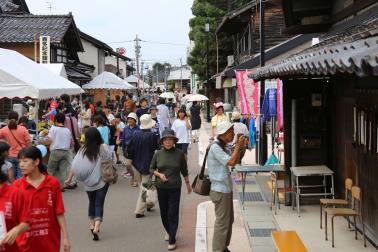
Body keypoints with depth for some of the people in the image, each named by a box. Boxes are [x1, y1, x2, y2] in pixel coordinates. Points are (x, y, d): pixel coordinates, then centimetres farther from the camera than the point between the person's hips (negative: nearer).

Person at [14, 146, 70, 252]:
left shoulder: (53, 183, -4)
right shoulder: (17, 185, -2)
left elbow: (59, 213, -2)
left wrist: (65, 237, -3)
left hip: (50, 240, 0)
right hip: (26, 243, 1)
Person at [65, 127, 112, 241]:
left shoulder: (83, 150, -7)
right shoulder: (103, 148, -11)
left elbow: (75, 166, -6)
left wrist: (69, 179, 4)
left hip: (88, 183, 2)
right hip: (102, 181, -2)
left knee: (92, 203, 21)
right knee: (99, 204, 0)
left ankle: (92, 225, 28)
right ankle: (96, 228, -15)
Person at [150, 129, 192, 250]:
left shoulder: (179, 154, -5)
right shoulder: (158, 154, -2)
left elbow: (184, 170, 6)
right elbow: (151, 168, 8)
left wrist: (188, 184, 13)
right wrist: (159, 174, -10)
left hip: (175, 187, -2)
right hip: (161, 188, 2)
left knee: (173, 213, -3)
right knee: (163, 212, 13)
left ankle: (172, 240, 4)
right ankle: (168, 231, 40)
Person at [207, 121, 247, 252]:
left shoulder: (224, 147, 11)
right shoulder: (215, 148, -19)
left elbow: (235, 161, 12)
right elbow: (231, 162, -25)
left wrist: (240, 147, 0)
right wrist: (238, 146, -18)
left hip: (226, 189, 10)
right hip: (220, 190, -10)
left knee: (229, 219, 19)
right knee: (222, 222, -4)